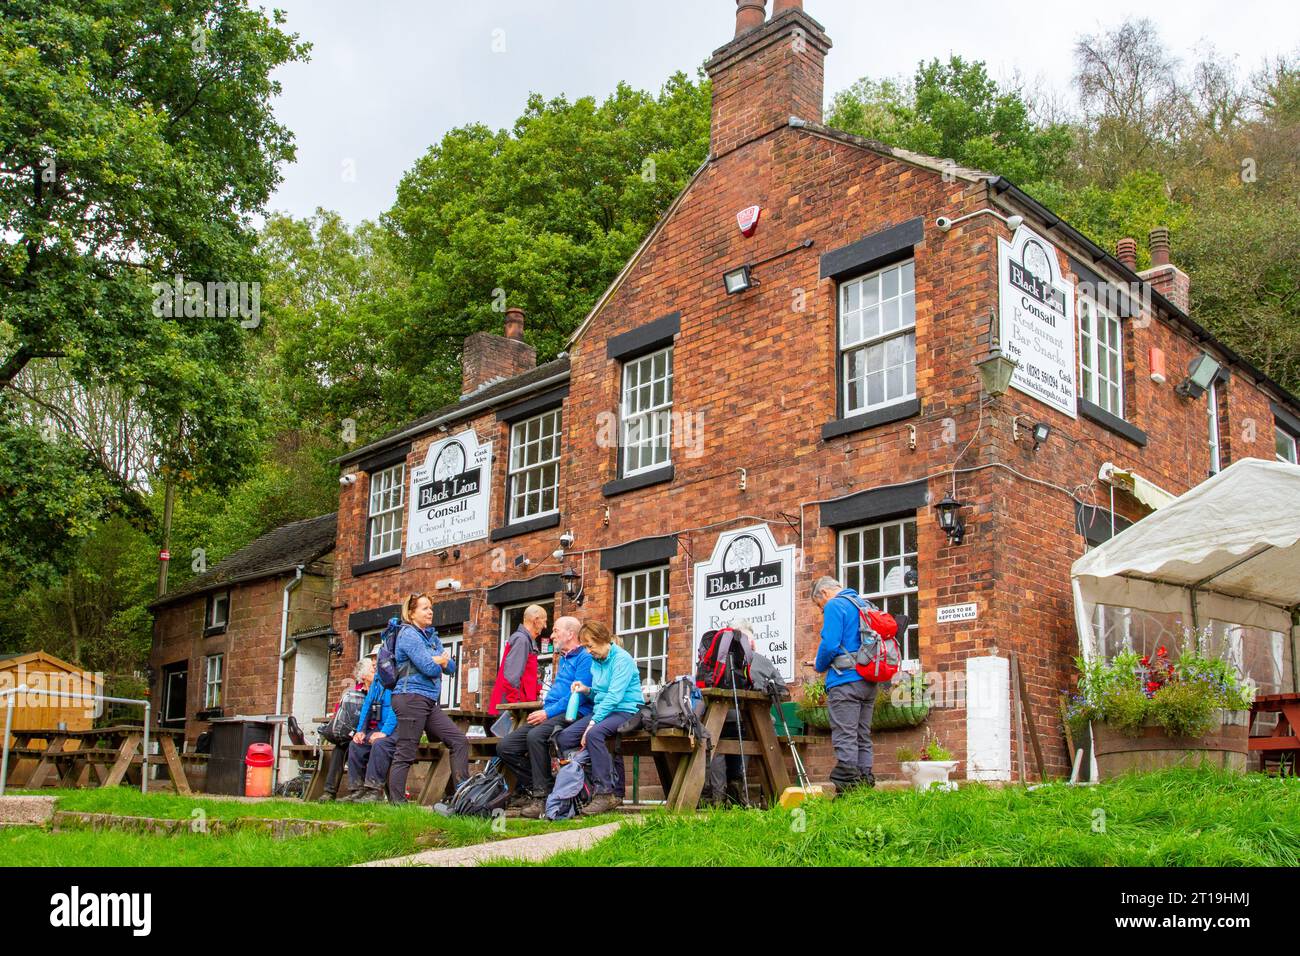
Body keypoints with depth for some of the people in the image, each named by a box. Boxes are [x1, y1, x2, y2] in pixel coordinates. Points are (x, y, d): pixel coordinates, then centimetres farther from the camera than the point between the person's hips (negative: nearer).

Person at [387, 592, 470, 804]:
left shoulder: (432, 636, 19)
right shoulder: (408, 634, -7)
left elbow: (451, 667, 14)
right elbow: (429, 668, -16)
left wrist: (441, 661, -8)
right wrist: (439, 663, 5)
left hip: (429, 702, 9)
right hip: (411, 697, -9)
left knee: (459, 740, 0)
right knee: (405, 753, -7)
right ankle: (396, 802, -4)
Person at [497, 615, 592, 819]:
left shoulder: (584, 658, -4)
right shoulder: (562, 659, 27)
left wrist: (548, 712, -17)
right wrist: (543, 711, 13)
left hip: (571, 715, -10)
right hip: (549, 715, 10)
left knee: (535, 736, -37)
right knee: (505, 747, -5)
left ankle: (543, 796, -28)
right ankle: (532, 787, 3)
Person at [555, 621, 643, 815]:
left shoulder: (622, 659, -12)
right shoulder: (596, 661, 15)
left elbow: (614, 696, -20)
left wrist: (592, 723, -24)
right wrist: (587, 690, 1)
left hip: (626, 711, -9)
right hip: (602, 711, 9)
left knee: (594, 733, -36)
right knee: (565, 737, -12)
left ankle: (606, 793, -32)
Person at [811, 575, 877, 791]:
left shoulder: (834, 606, -6)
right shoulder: (863, 604, 19)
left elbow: (830, 644, -17)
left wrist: (820, 666, 2)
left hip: (845, 679, -8)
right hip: (869, 682, 8)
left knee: (845, 737, -8)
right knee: (863, 737, 11)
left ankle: (847, 785, -10)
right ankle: (865, 779, 12)